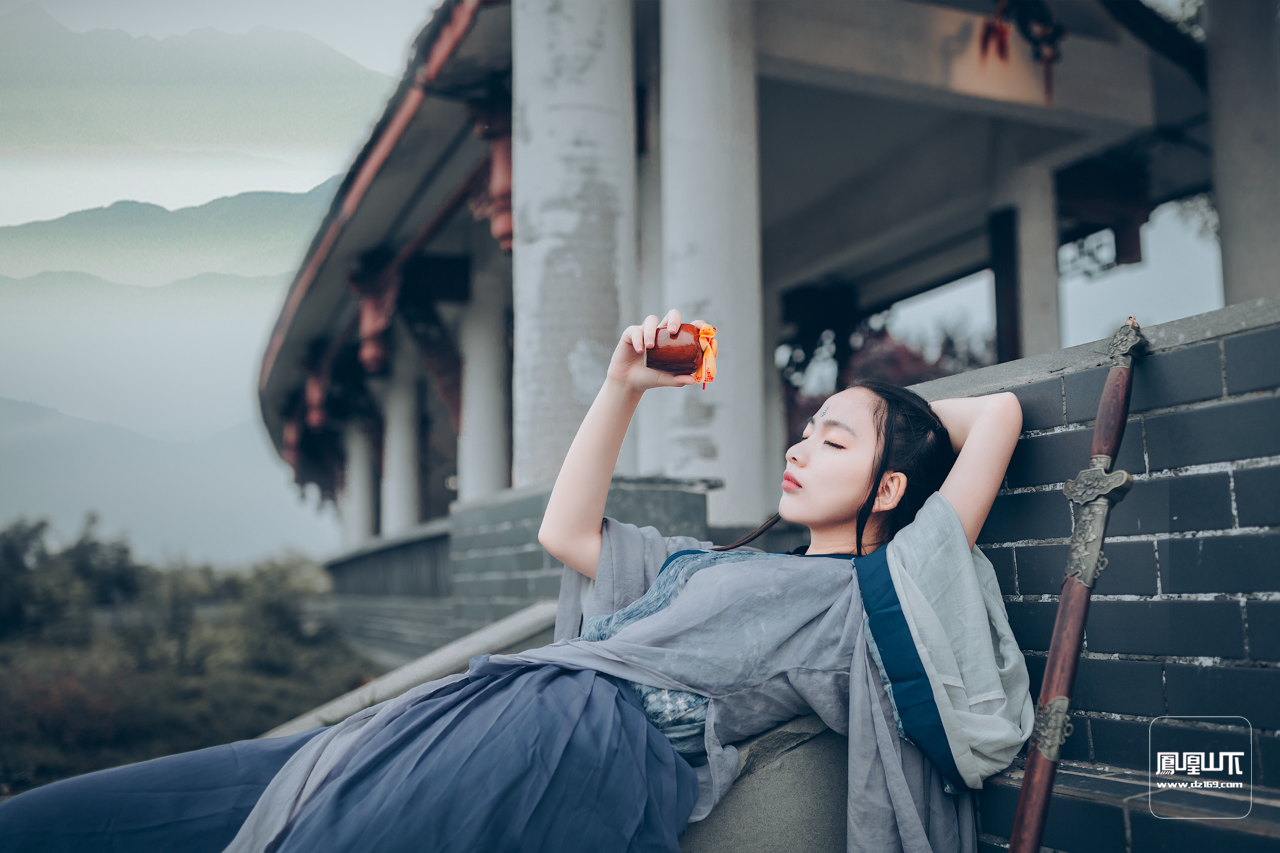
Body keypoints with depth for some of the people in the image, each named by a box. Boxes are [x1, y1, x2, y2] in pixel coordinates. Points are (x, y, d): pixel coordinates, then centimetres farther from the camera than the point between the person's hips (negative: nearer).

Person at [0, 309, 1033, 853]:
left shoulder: (871, 592, 12)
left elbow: (998, 414, 10)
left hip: (581, 743, -8)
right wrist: (625, 382, 34)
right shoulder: (711, 563, 34)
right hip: (475, 707, 9)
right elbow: (566, 531, 38)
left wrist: (896, 416, 29)